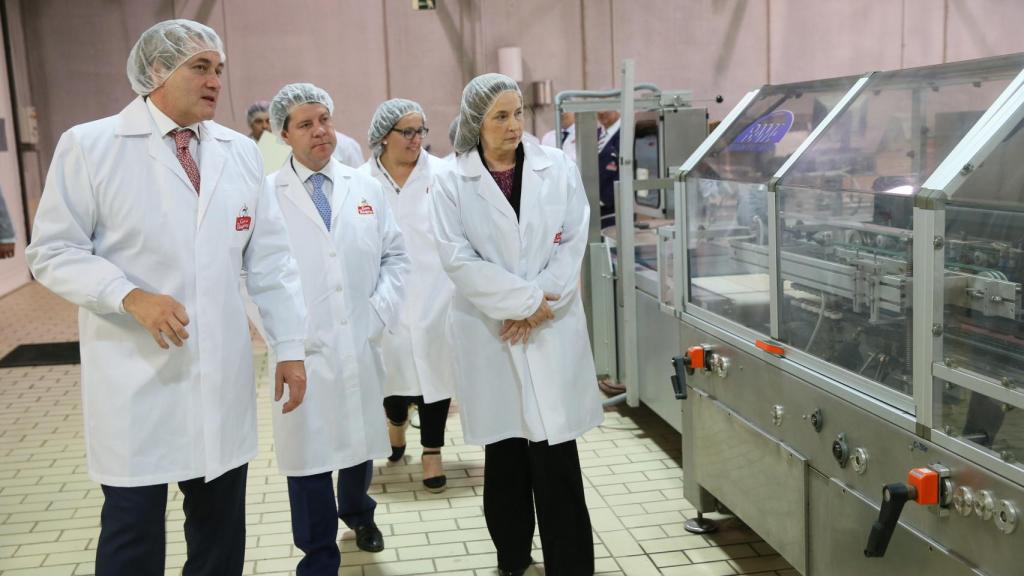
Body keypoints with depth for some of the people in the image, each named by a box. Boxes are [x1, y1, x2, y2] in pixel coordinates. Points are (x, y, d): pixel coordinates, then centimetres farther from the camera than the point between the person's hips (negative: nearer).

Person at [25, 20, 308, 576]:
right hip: (137, 377, -3)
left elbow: (270, 259, 8)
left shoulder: (240, 151, 9)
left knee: (222, 529, 12)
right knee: (132, 531, 6)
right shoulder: (88, 145, -3)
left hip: (223, 375, 4)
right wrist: (131, 295, -20)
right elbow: (54, 252, -4)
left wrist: (290, 346, 5)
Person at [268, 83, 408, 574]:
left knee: (361, 442, 18)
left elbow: (395, 255, 11)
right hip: (303, 350, -3)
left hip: (360, 344, 4)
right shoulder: (266, 195, -5)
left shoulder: (366, 188, 8)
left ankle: (357, 513, 47)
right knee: (310, 453, 3)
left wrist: (382, 310, 0)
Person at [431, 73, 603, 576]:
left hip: (552, 329, 0)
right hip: (489, 332, 0)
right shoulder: (452, 182, -1)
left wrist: (537, 308, -11)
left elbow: (572, 245, -1)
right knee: (504, 454, 10)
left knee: (555, 455, -1)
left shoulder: (558, 168, 3)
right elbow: (458, 259, -8)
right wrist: (525, 300, -14)